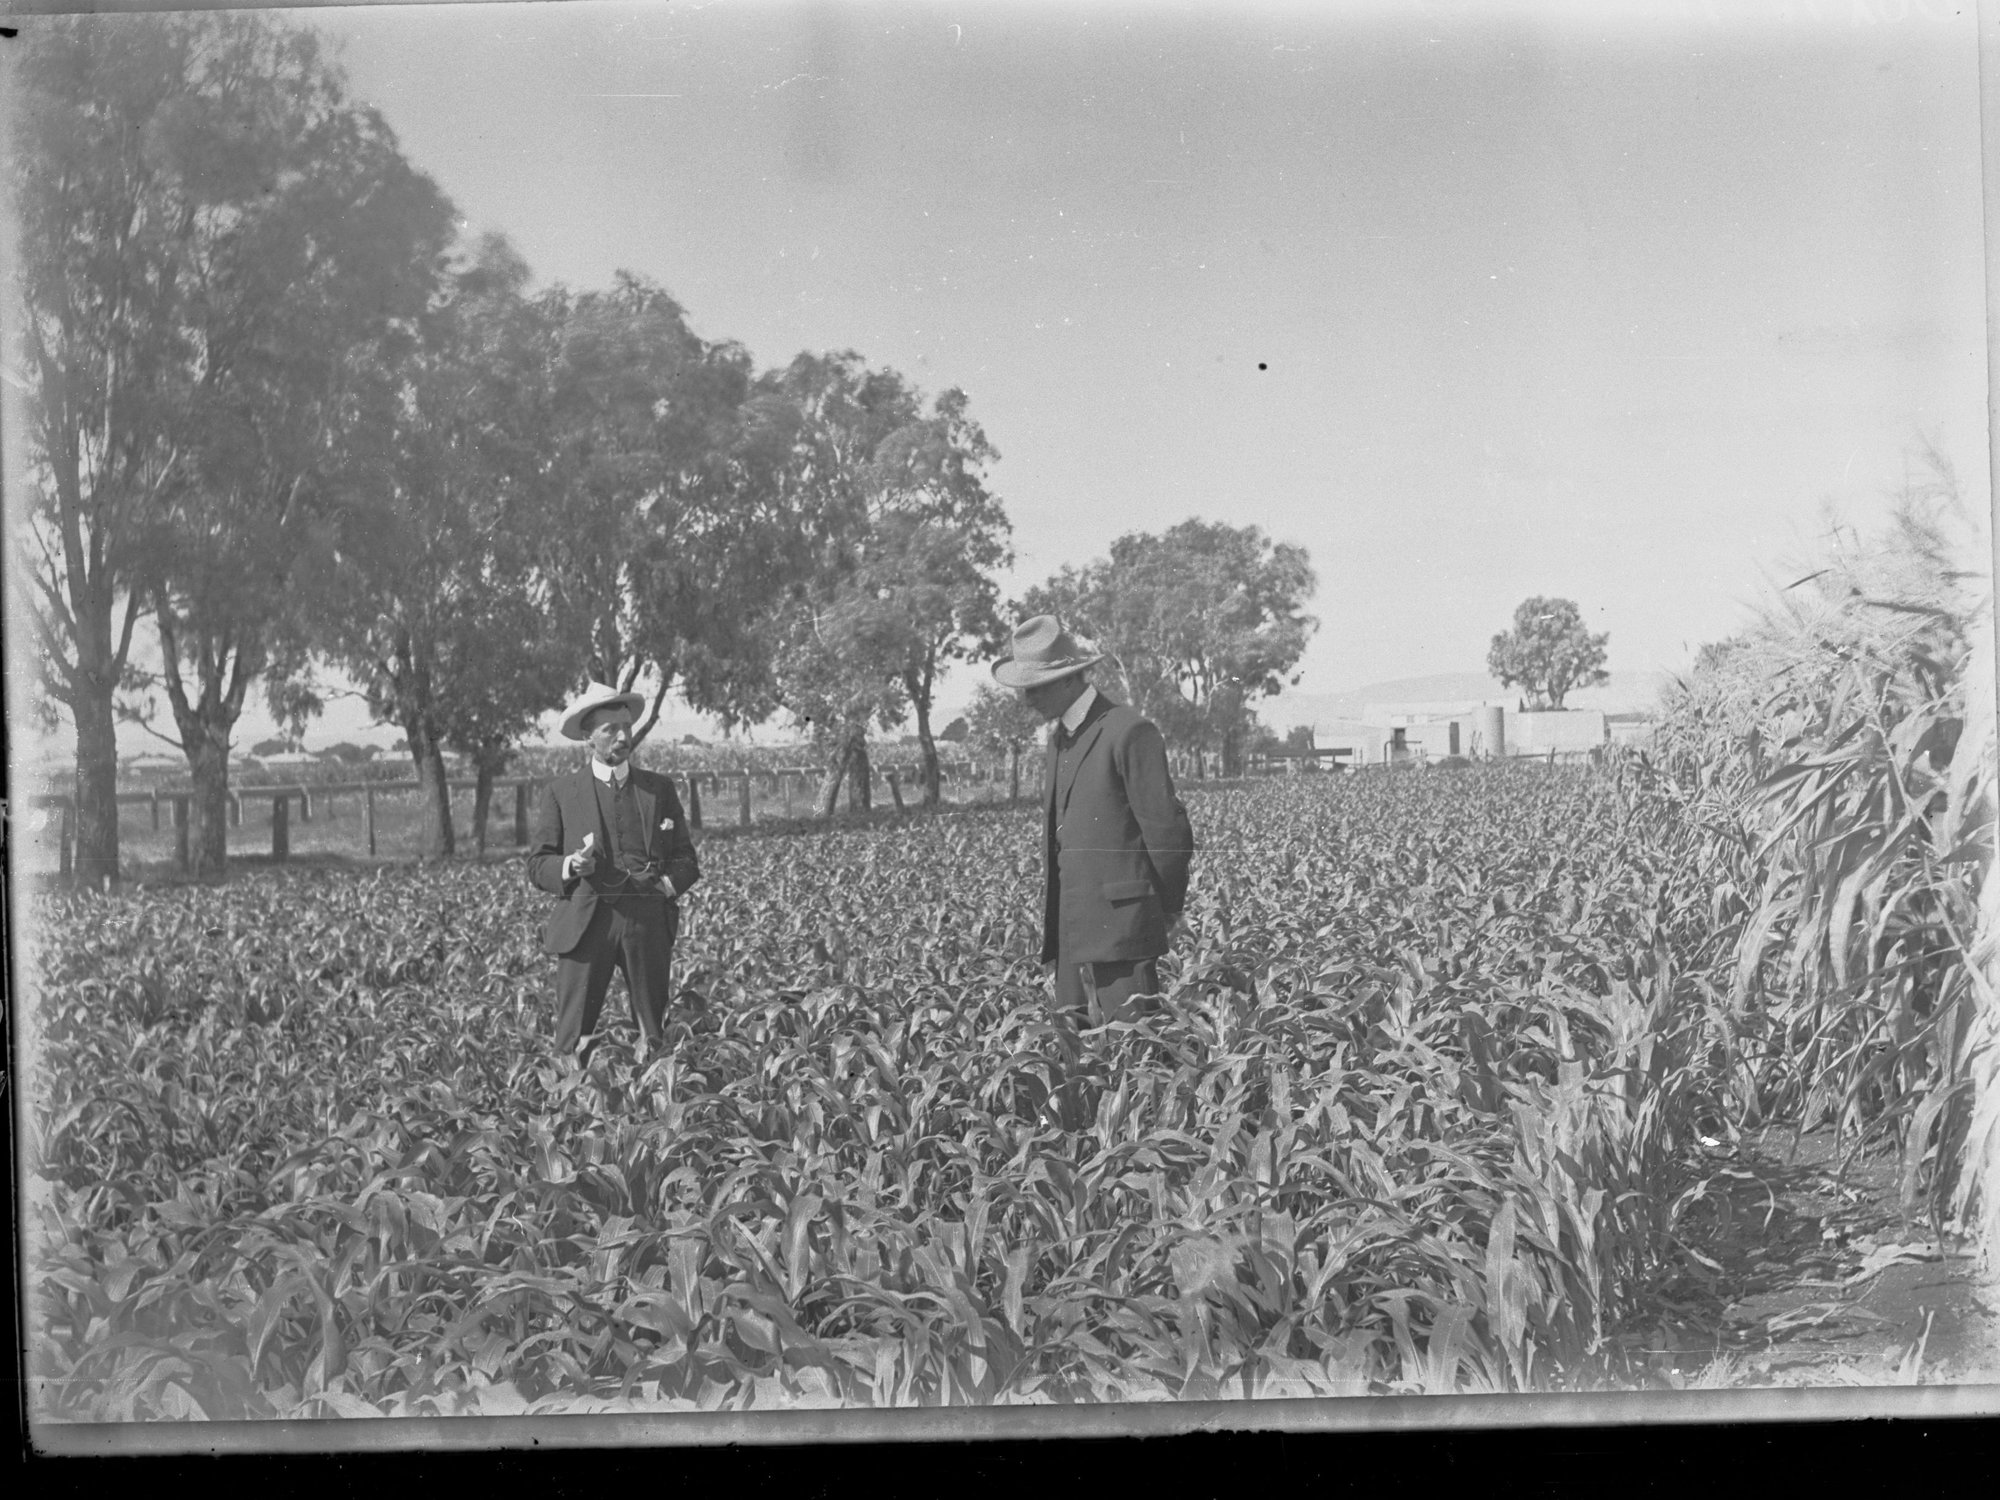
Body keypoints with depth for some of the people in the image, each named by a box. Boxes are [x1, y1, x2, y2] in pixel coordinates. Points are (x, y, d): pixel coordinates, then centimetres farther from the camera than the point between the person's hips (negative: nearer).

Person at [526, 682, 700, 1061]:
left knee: (654, 1037, 1)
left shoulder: (659, 788, 15)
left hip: (648, 920, 2)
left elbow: (686, 859, 15)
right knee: (572, 1041, -7)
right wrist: (571, 866, -14)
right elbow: (538, 864, 8)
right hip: (586, 921, -2)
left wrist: (668, 884, -6)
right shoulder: (560, 791, 10)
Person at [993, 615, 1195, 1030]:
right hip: (1071, 929, 8)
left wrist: (1167, 910, 0)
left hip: (1120, 927, -8)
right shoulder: (1060, 739, 18)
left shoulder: (1130, 733, -11)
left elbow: (1166, 828, -10)